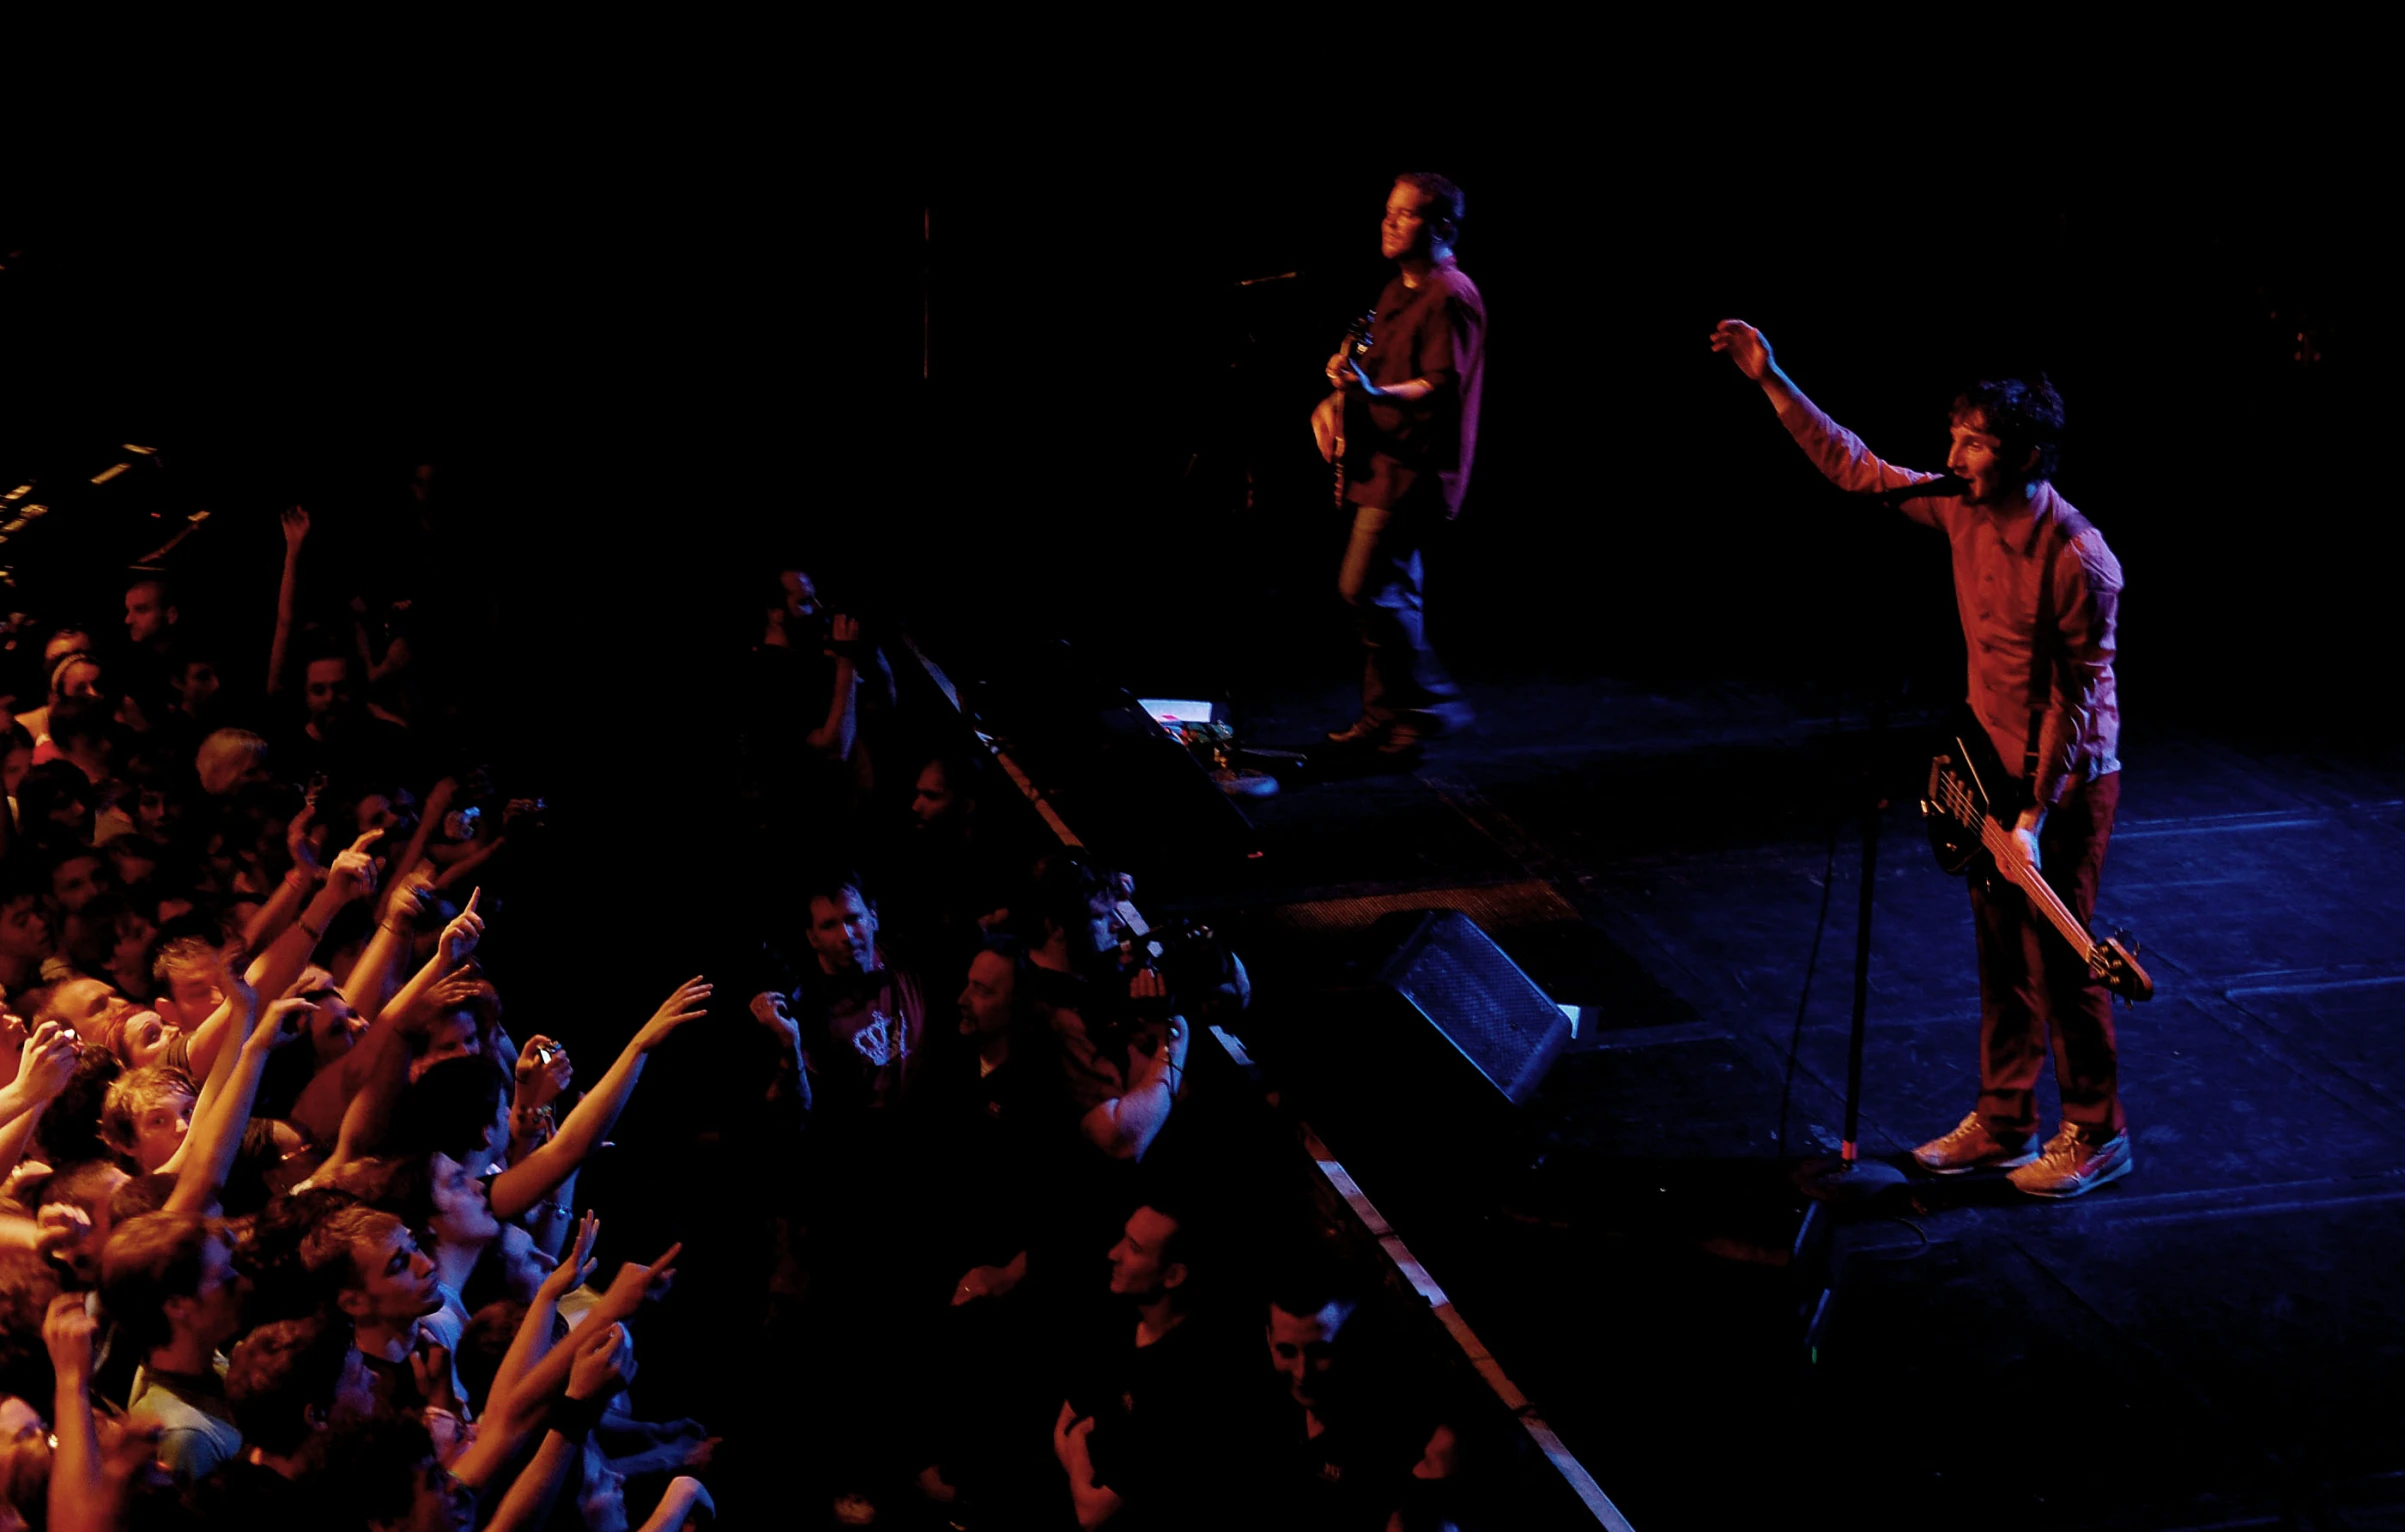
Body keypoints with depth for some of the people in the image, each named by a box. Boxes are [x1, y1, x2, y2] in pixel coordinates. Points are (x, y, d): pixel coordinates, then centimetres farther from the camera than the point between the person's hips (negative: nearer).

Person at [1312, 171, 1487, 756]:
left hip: (1416, 467, -10)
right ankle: (1386, 715, 18)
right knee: (1393, 592, 12)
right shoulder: (1398, 290, 16)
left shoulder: (1451, 296, -14)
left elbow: (1442, 386, -23)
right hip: (1384, 462, 10)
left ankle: (1431, 702, -3)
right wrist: (1339, 396, 8)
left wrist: (1374, 392, -38)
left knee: (1366, 587, -13)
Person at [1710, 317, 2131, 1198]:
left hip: (2066, 780, -7)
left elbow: (2079, 697, -21)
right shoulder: (1963, 510, -4)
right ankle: (2003, 1125, 27)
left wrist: (2036, 816, -21)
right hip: (1993, 766, 8)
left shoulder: (2078, 560, -25)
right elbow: (1852, 467, 5)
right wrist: (1770, 381, 0)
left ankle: (2096, 1136, 16)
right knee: (2000, 959, 15)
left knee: (2057, 963, 1)